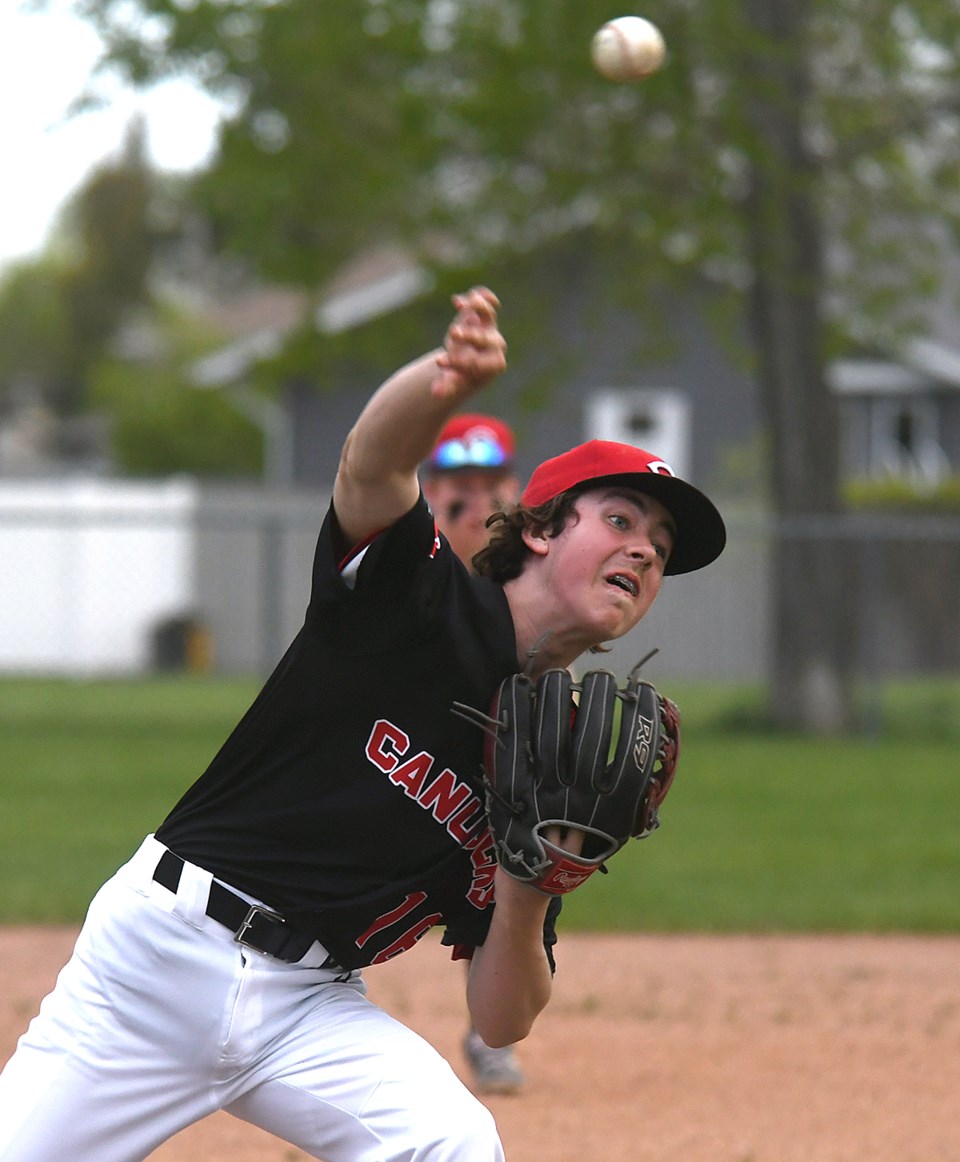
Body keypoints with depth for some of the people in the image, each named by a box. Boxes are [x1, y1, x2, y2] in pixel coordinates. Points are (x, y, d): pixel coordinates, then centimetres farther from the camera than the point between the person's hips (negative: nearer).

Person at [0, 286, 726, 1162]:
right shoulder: (418, 594, -5)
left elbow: (502, 1022, 5)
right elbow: (372, 463, -29)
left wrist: (520, 906, -17)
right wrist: (448, 379, -51)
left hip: (313, 1006, 3)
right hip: (160, 952, -3)